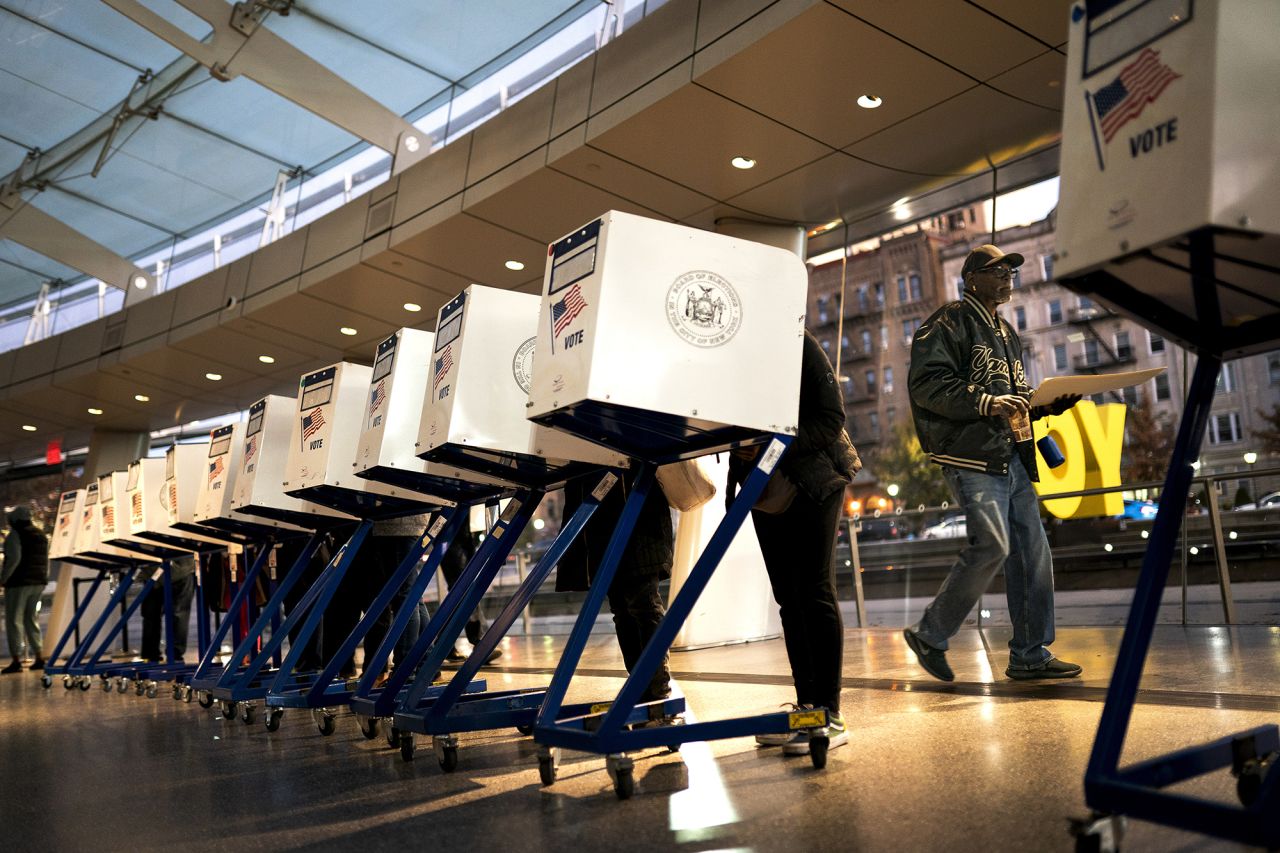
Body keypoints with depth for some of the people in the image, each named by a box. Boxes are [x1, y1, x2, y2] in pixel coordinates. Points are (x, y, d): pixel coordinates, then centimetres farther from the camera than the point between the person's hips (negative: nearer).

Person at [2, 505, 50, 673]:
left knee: (13, 620, -3)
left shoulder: (15, 535, -9)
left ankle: (17, 660, -8)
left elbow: (14, 558, -19)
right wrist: (43, 579, 20)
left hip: (19, 582, -7)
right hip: (38, 582, 7)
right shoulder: (41, 535, 15)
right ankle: (39, 657, 11)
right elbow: (46, 561, 15)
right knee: (30, 619, 15)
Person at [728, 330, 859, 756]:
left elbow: (831, 418, -13)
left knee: (814, 593, -8)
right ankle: (806, 707, 15)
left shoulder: (797, 343, -9)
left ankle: (829, 715, -3)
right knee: (788, 597, 7)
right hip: (765, 486, 6)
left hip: (813, 482, -6)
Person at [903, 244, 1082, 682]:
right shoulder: (950, 322, -1)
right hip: (973, 456, -9)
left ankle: (1030, 654, 12)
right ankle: (929, 634, 0)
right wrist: (985, 402, -22)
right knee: (992, 546, -17)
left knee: (1032, 551, 4)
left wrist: (1046, 405, 10)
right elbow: (925, 383, -14)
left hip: (1012, 458, 9)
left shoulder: (1006, 334, 26)